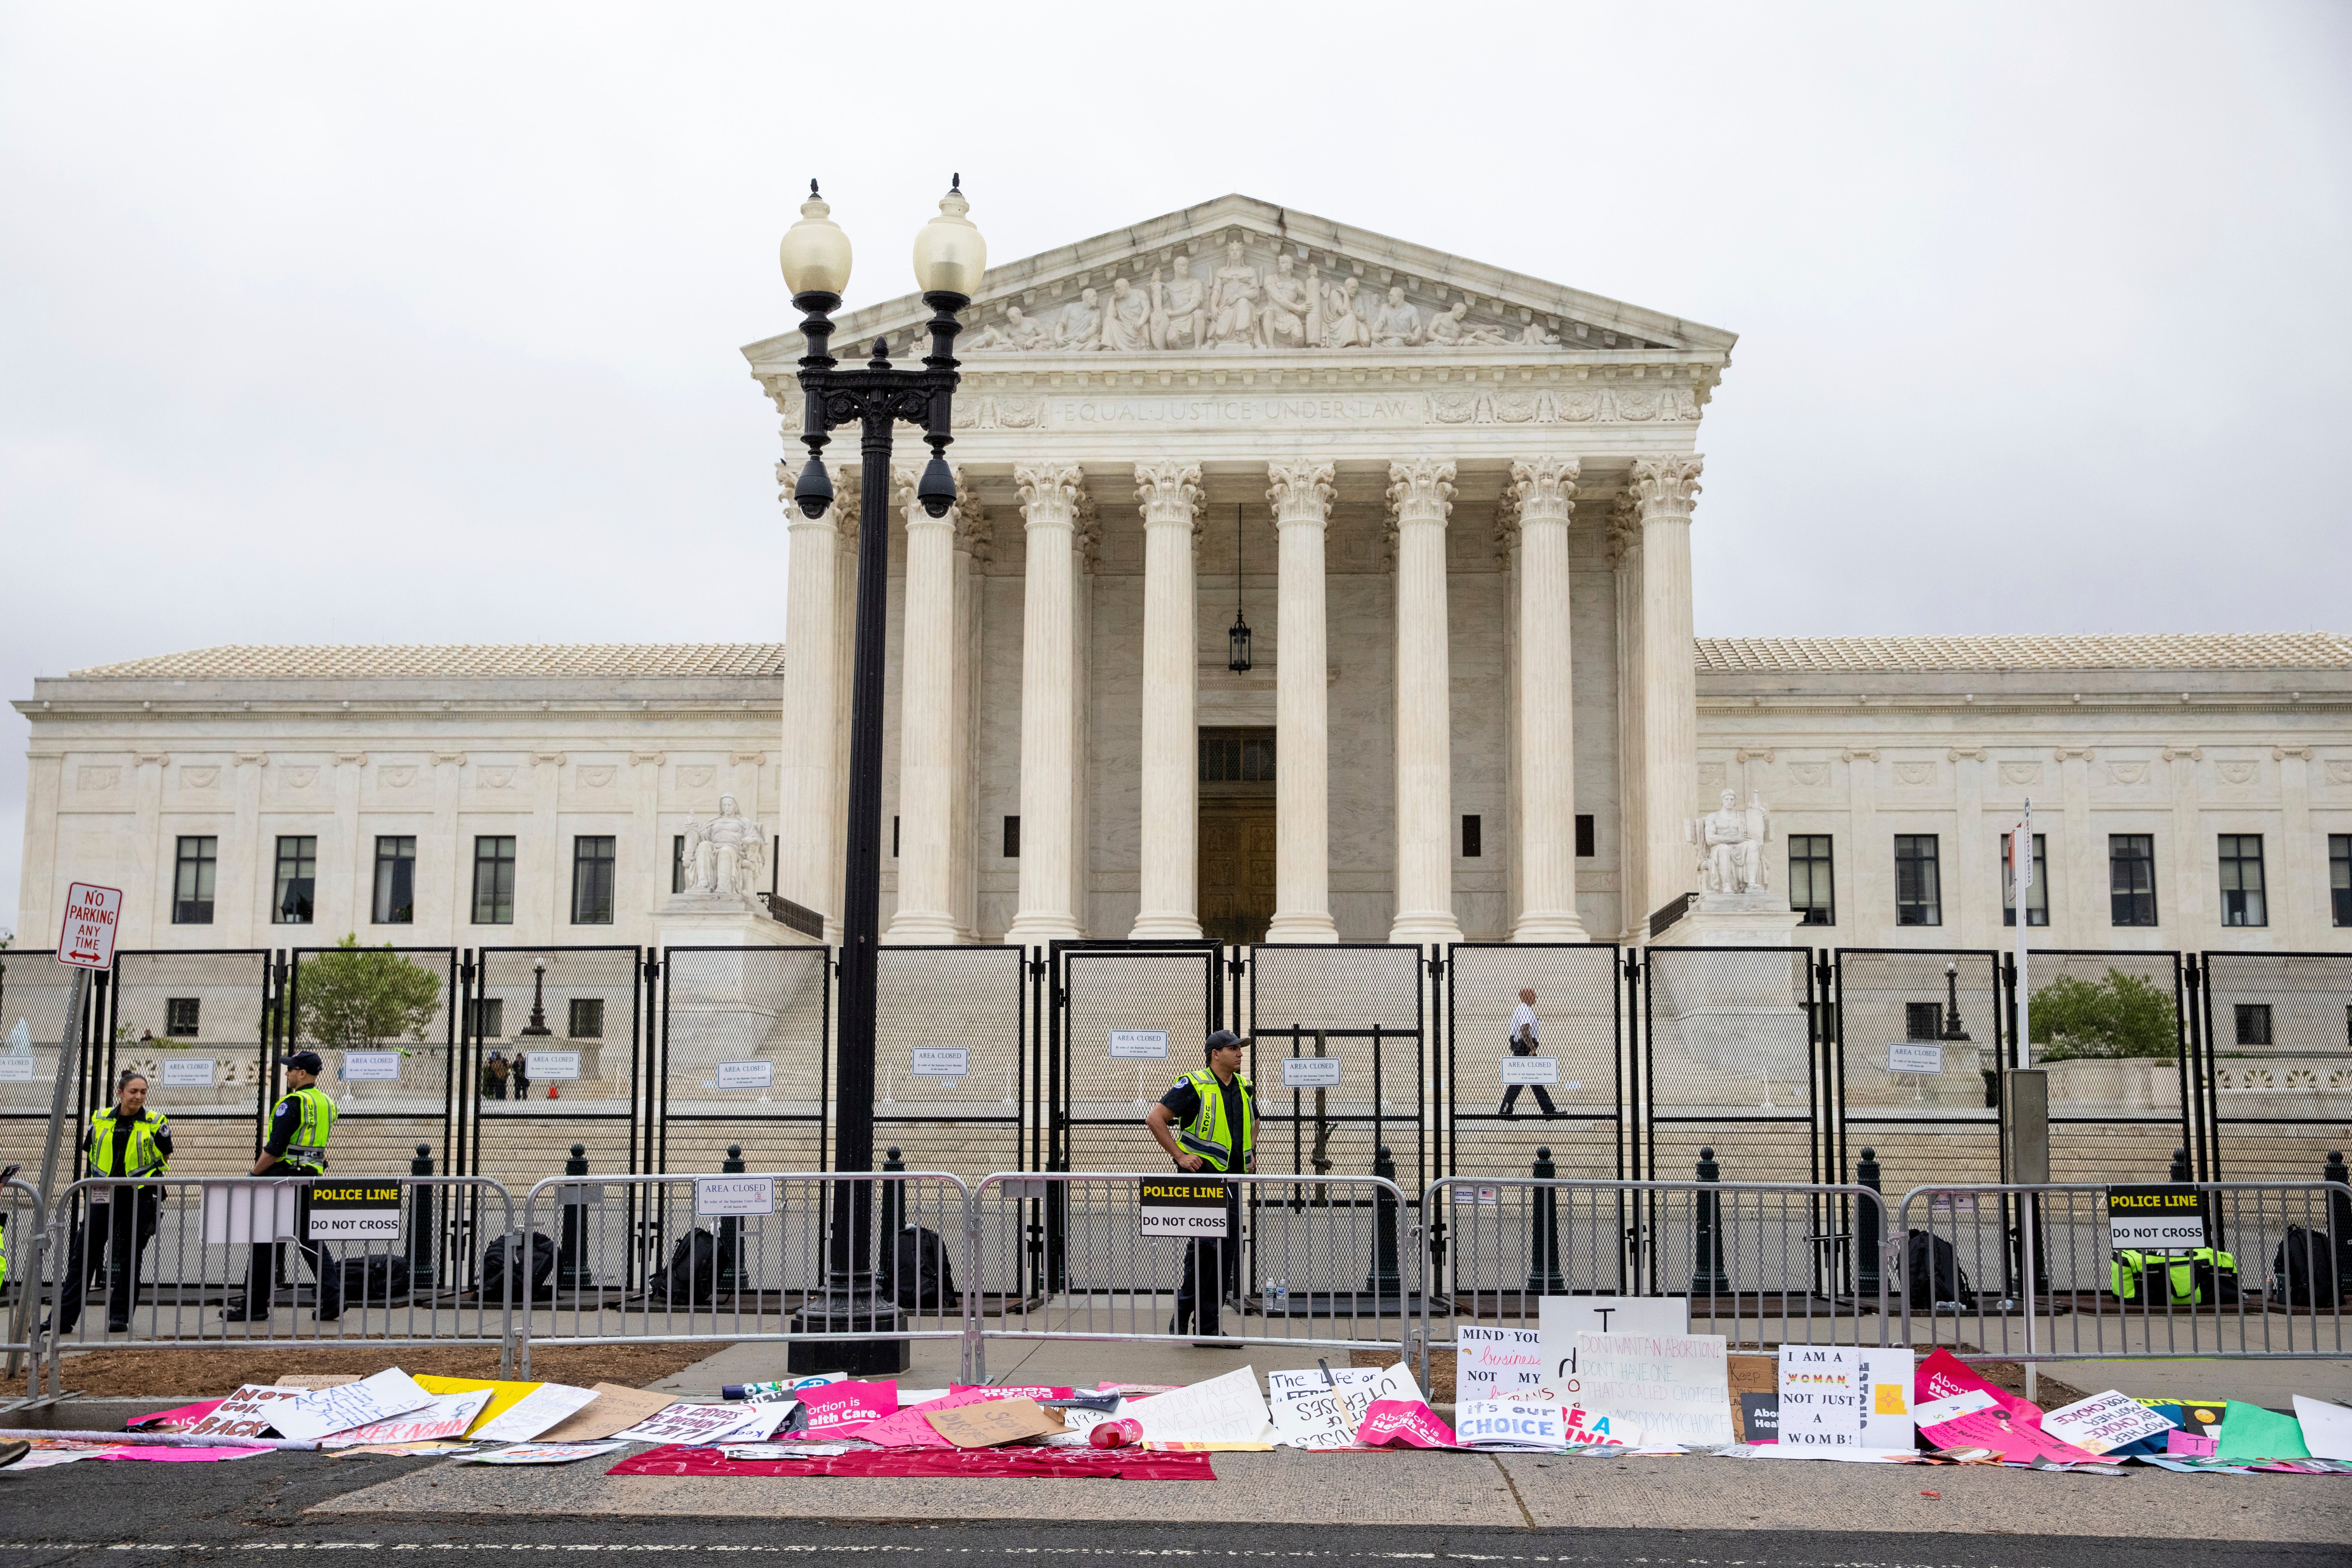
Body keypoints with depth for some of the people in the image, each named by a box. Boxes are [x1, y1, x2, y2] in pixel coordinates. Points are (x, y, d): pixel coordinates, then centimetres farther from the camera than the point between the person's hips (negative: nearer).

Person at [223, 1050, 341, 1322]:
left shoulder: (292, 1103, -15)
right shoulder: (327, 1103, 12)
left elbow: (275, 1149, -18)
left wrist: (255, 1173, -7)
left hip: (284, 1179, -8)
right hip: (313, 1177, 8)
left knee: (265, 1242, 2)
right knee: (311, 1239, 10)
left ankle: (255, 1306, 8)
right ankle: (332, 1300, 1)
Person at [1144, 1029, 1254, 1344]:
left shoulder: (1245, 1088, 13)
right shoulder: (1194, 1085, -9)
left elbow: (1253, 1123, 33)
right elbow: (1155, 1118, -11)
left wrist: (1251, 1154, 17)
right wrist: (1179, 1156, -14)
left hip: (1232, 1180, 7)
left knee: (1226, 1254, 7)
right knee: (1208, 1245, -16)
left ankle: (1207, 1329, 14)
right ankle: (1183, 1316, -2)